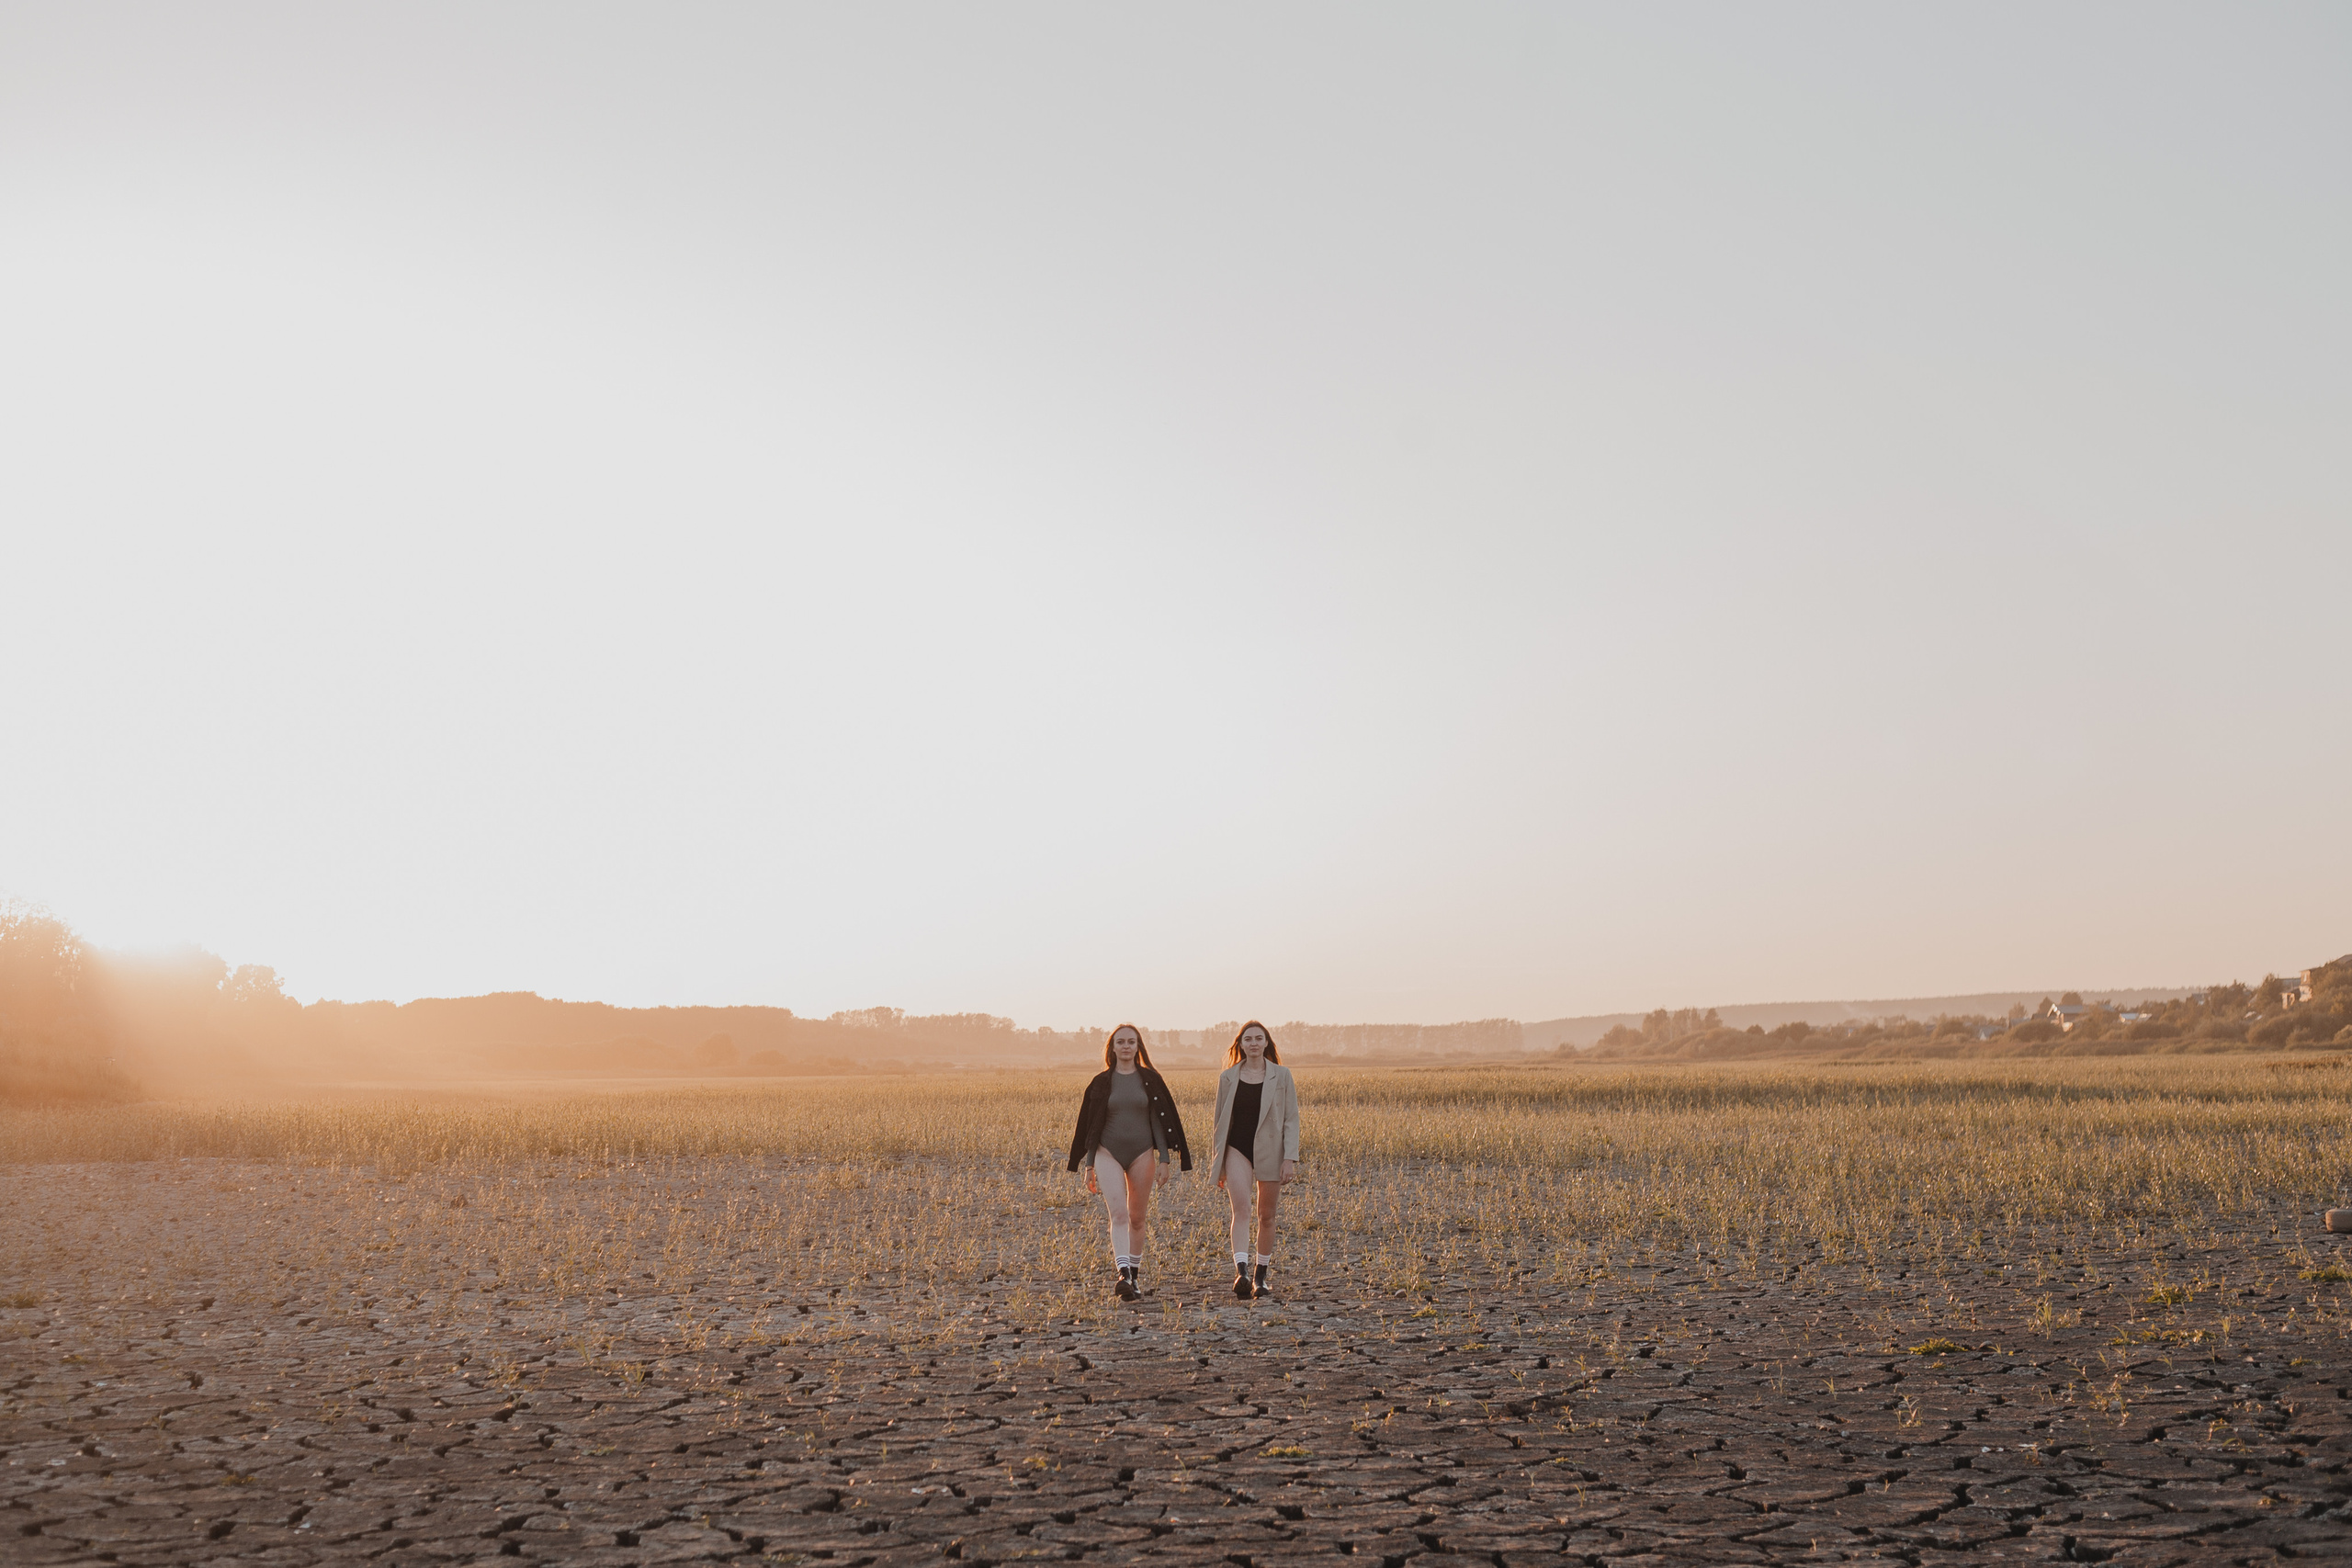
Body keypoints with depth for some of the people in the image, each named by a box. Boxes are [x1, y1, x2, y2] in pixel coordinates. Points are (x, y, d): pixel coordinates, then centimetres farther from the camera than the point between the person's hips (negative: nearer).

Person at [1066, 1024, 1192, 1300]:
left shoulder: (1151, 1080, 4)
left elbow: (1167, 1119, 3)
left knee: (1138, 1218, 8)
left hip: (1142, 1153, 1)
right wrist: (1089, 1166, 7)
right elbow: (1087, 1124, 9)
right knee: (1118, 1213, -16)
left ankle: (1135, 1273, 24)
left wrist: (1165, 1160, -5)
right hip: (1108, 1153, -1)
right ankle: (1123, 1274, -28)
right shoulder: (1101, 1083, 5)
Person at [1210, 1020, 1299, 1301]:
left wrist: (1290, 1158, -10)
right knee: (1241, 1208, -18)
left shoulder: (1281, 1075, 2)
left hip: (1270, 1151, 0)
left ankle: (1261, 1276, 21)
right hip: (1237, 1150, 0)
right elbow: (1220, 1122, 11)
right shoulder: (1228, 1078, 5)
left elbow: (1291, 1119, 0)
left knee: (1266, 1216, 7)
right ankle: (1241, 1272, -31)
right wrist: (1219, 1165, 10)